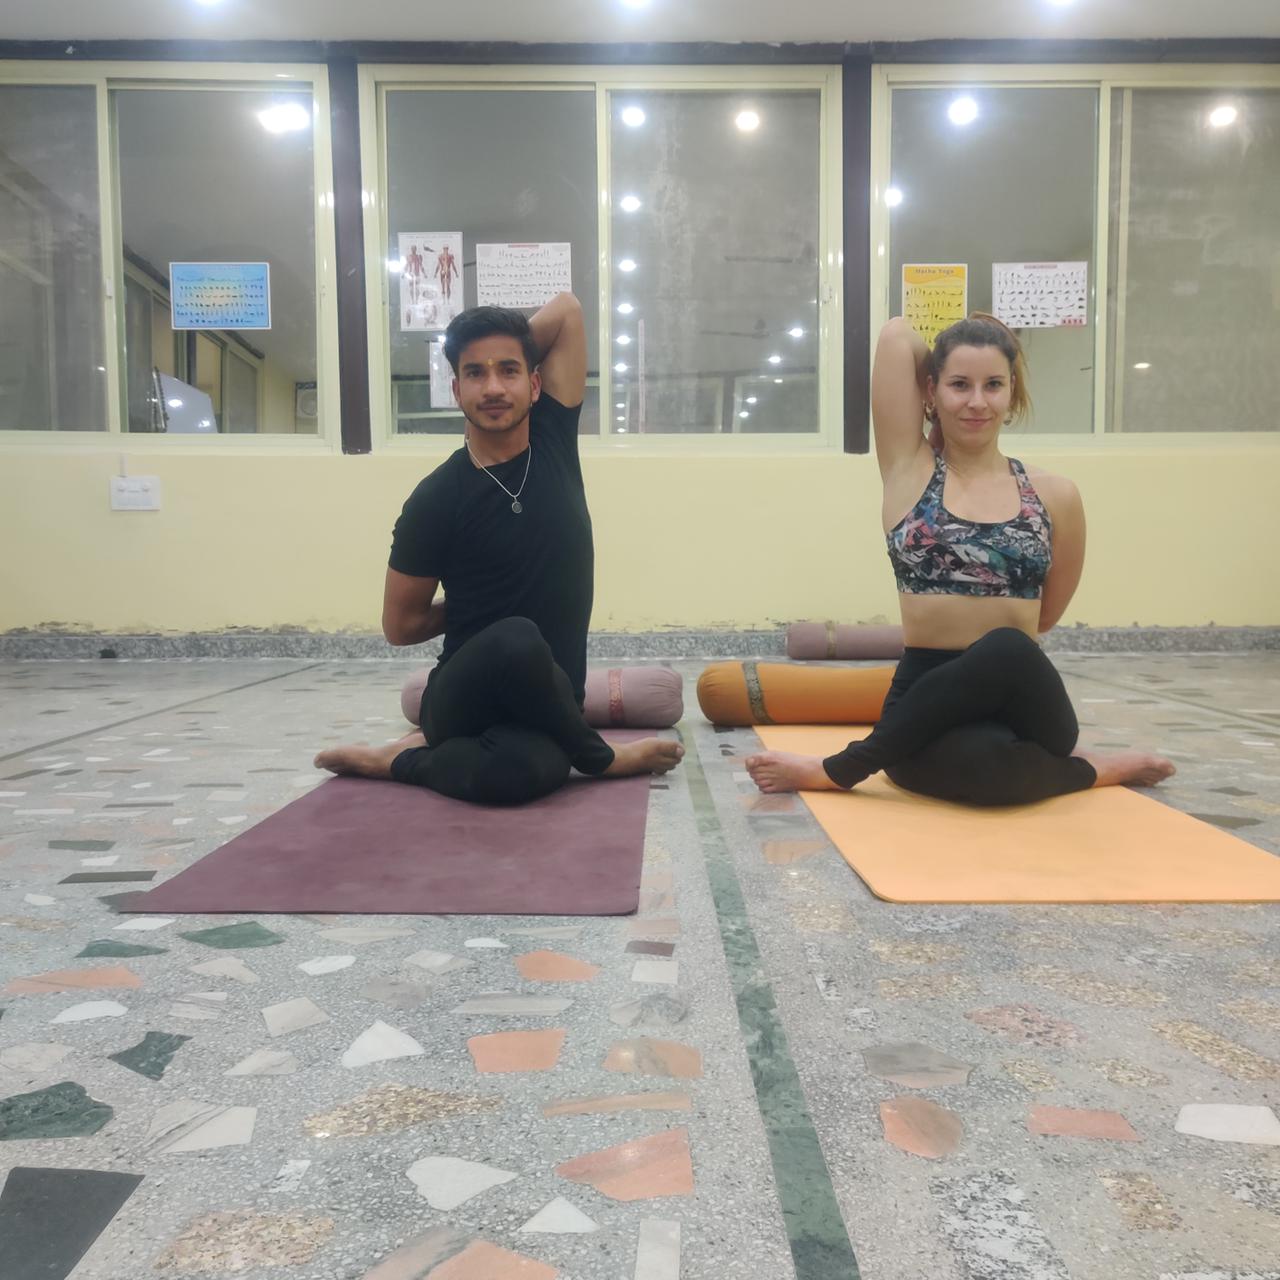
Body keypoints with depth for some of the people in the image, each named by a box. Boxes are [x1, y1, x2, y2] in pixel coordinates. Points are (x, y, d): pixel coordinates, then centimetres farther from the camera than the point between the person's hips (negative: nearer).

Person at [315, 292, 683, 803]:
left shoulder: (553, 439, 2)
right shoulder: (435, 500, -8)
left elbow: (567, 308, 2)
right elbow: (401, 625, 1)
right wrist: (474, 611, 9)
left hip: (547, 704, 2)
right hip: (464, 698, -2)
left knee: (523, 771, -37)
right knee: (516, 642, -40)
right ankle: (598, 757, -9)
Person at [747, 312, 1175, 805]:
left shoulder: (1054, 495, 6)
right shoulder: (909, 467, 4)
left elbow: (1042, 616, 17)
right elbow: (896, 334, 1)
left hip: (1022, 700, 3)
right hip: (928, 698, -3)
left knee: (1006, 653, -34)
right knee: (982, 759, -40)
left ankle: (833, 771, -17)